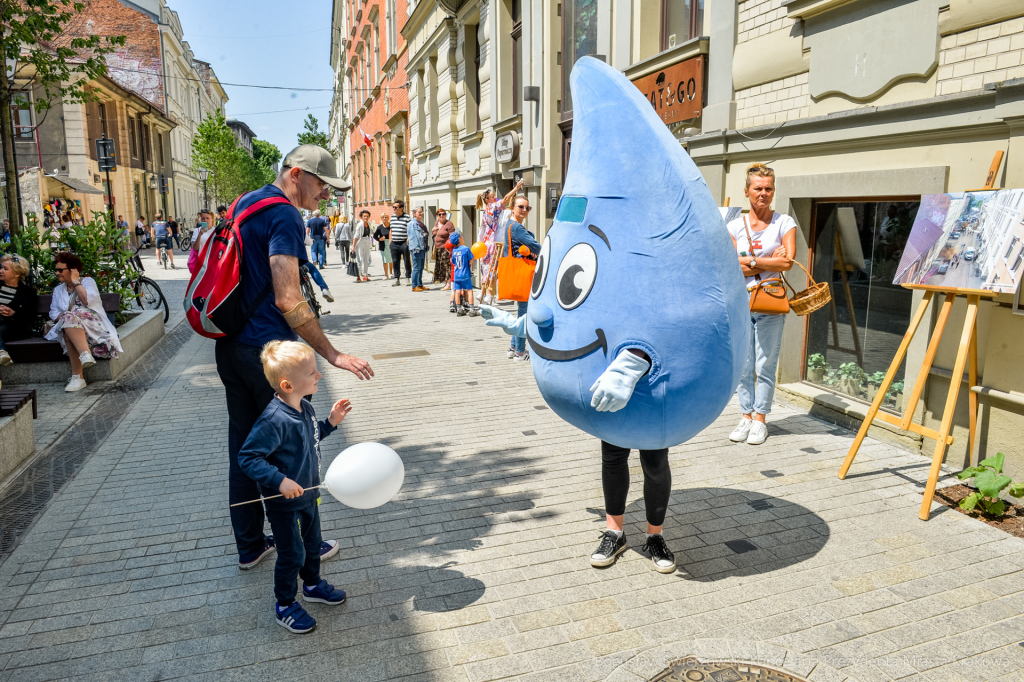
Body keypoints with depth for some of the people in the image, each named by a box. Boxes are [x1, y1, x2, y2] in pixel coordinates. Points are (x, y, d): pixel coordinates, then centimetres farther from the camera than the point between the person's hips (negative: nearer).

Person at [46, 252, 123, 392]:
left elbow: (88, 301, -11)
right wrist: (63, 316, -9)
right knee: (67, 318, -34)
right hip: (67, 328, 3)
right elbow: (53, 312, 14)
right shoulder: (58, 289, 26)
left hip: (93, 324, -3)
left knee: (70, 318, -35)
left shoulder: (87, 281, 10)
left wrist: (76, 282, -3)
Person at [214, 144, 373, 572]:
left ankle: (250, 545, 27)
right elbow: (288, 301, -23)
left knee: (244, 446, 15)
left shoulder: (244, 204, 15)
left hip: (230, 345, 9)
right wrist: (333, 355, -21)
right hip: (268, 351, -9)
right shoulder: (284, 216, -16)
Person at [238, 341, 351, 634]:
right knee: (292, 555, 8)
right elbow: (247, 457, -28)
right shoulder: (273, 420, -31)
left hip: (308, 494, 8)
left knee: (313, 543, 25)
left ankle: (313, 585, 49)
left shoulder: (305, 408, -4)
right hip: (284, 503, -8)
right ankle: (285, 606, 30)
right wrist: (280, 480, -35)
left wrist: (330, 422, 0)